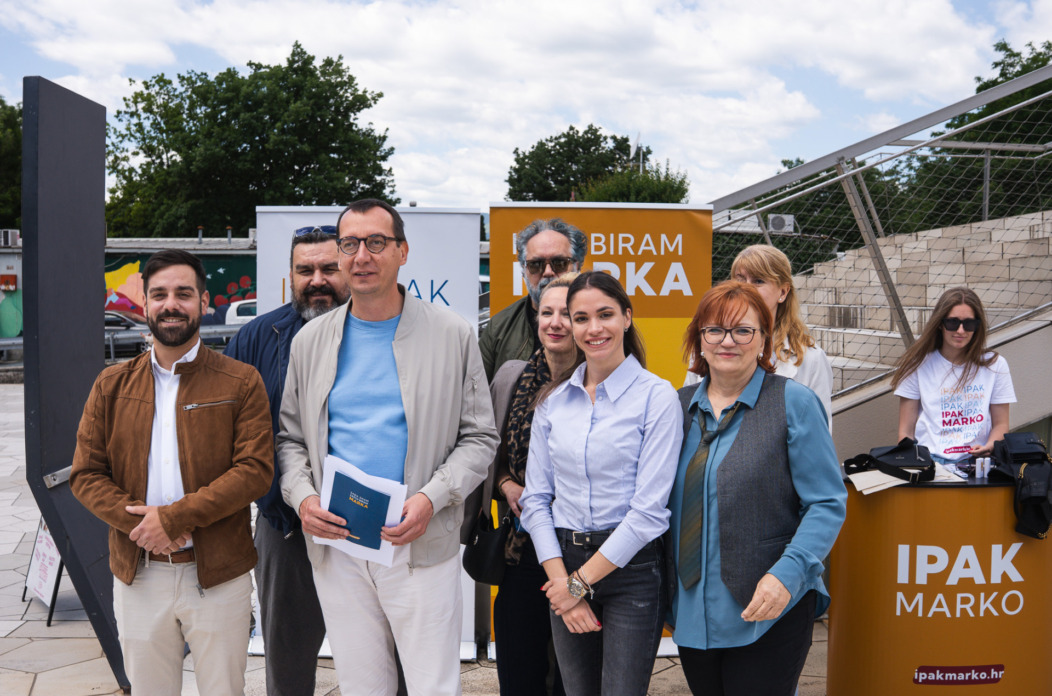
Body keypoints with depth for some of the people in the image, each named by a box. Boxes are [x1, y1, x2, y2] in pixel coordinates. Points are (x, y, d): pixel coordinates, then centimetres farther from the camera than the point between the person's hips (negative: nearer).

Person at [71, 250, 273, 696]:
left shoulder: (240, 383, -3)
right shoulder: (112, 386, 7)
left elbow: (256, 469, -11)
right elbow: (85, 474, 4)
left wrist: (174, 517, -18)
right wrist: (137, 521, -13)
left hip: (219, 575, -2)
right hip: (137, 576, 3)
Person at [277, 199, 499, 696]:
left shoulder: (453, 335, -1)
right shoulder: (310, 341, 8)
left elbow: (479, 436, 0)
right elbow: (290, 437, 13)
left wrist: (431, 498, -15)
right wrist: (301, 497, -6)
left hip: (421, 547, -2)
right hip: (334, 545, 3)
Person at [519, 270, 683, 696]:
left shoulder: (656, 396, -8)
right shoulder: (553, 398, 5)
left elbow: (650, 509, -12)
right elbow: (536, 497, 5)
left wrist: (582, 581, -10)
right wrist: (561, 580, -6)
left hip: (631, 567, -4)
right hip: (565, 562, 4)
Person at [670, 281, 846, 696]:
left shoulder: (794, 403, -6)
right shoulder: (681, 406, 7)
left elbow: (828, 504, -8)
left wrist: (787, 574, -20)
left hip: (768, 614, -4)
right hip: (692, 612, 5)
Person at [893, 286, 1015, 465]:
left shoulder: (995, 365, 11)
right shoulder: (919, 365, 7)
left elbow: (1000, 424, 16)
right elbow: (906, 431, 6)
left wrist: (990, 445, -7)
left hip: (975, 459, 2)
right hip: (928, 459, -1)